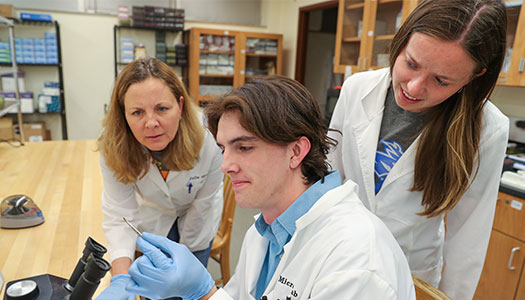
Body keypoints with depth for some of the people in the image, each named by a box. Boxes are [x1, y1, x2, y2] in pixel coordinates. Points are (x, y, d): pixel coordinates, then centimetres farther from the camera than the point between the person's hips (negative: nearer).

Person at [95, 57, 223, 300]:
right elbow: (119, 216, -30)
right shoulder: (113, 147, -30)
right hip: (154, 218, 1)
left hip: (196, 220, 0)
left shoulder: (208, 138, -36)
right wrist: (121, 278, -45)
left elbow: (203, 203, -21)